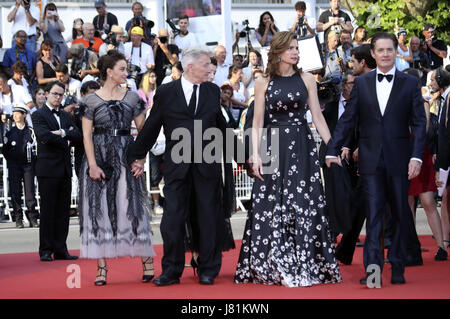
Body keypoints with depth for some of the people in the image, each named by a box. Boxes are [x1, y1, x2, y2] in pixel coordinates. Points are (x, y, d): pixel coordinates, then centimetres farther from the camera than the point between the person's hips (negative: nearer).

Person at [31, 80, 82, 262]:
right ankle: (46, 250, 1)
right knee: (48, 211, -4)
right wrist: (65, 140, -5)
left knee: (63, 211, 6)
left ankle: (60, 249, 9)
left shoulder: (66, 116, 18)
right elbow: (45, 136, -17)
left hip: (65, 169, 6)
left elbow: (78, 135, 5)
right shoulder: (38, 115, -1)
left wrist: (62, 133, -11)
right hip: (48, 169, -6)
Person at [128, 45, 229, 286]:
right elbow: (151, 128, 7)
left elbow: (220, 126, 18)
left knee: (209, 218, 5)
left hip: (207, 165, 2)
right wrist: (137, 156, 11)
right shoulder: (165, 93, 1)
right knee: (172, 218, 0)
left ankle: (208, 271, 15)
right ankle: (171, 271, 10)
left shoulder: (213, 91, 8)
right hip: (177, 165, -2)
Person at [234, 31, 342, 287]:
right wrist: (256, 155, -6)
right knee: (272, 207, -1)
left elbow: (318, 117, 7)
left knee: (304, 205, -2)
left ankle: (304, 266, 2)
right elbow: (257, 123, 4)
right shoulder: (263, 83, 5)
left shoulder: (307, 80, 6)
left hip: (302, 147, 0)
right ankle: (273, 267, 5)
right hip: (273, 148, 0)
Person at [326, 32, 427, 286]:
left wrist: (416, 157, -10)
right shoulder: (361, 83, 7)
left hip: (399, 160, 0)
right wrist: (333, 150, 1)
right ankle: (373, 269, -9)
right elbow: (348, 119, 8)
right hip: (371, 159, 0)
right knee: (373, 214, -4)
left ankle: (398, 268, 17)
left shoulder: (410, 83, 3)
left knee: (401, 214, 7)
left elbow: (419, 122, 0)